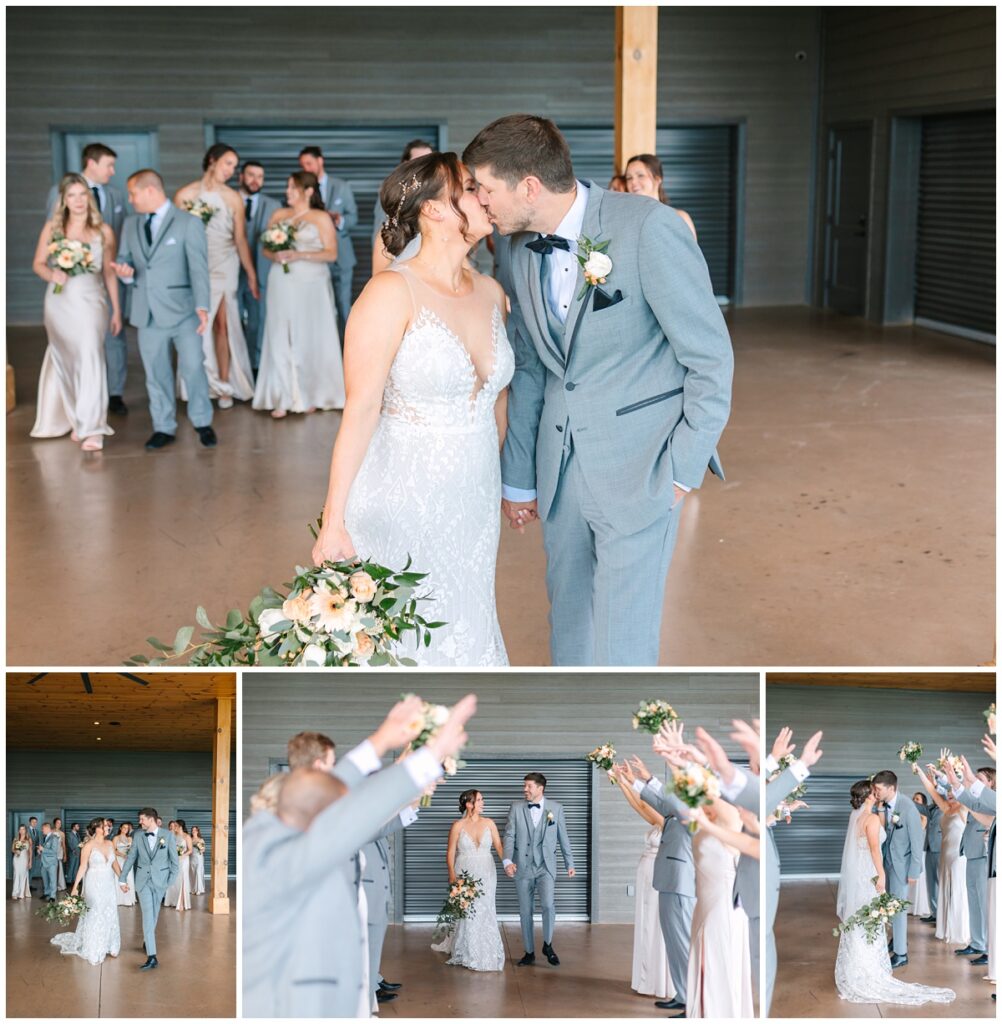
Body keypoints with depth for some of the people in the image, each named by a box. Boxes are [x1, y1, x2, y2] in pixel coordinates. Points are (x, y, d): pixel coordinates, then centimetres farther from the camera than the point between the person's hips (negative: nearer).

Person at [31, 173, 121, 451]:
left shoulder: (103, 231, 2)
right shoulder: (52, 228, 3)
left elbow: (109, 273, 7)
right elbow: (38, 264, 5)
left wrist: (116, 310, 8)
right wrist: (52, 274, -18)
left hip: (91, 302, -2)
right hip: (60, 302, 2)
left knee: (90, 359, -14)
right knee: (65, 361, 9)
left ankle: (91, 429, -16)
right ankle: (75, 418, 25)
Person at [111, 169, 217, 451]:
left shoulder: (188, 224, -3)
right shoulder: (130, 225, 13)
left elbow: (198, 268, -10)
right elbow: (124, 258, 17)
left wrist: (202, 307, -22)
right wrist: (124, 272, -10)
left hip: (183, 312, -4)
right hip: (147, 313, 4)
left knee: (193, 367, -5)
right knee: (156, 373, 9)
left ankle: (202, 422, 13)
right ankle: (164, 428, 20)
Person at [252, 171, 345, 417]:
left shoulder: (321, 218, 1)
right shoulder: (279, 215, 12)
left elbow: (331, 253, -6)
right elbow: (266, 248, 14)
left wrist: (299, 255, -15)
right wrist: (275, 256, -8)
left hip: (312, 286, -3)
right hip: (283, 284, 3)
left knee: (311, 339, -1)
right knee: (281, 339, -3)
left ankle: (311, 396, 10)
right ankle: (283, 399, -2)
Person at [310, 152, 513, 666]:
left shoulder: (491, 292, 6)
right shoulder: (392, 293, -13)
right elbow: (361, 411, -15)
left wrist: (496, 482, 16)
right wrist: (334, 522, -15)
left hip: (474, 503, 6)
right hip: (403, 502, -6)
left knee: (466, 631, 13)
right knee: (402, 645, 5)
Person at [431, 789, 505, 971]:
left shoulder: (489, 823, 2)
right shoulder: (458, 826, -4)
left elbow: (499, 846, -2)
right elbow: (450, 853, -3)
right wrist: (452, 875, -14)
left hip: (486, 874, 2)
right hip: (465, 874, -2)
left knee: (485, 911, 2)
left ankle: (485, 954, 13)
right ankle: (467, 955, 15)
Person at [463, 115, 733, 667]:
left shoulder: (649, 229, -18)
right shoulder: (514, 249, 2)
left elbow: (711, 358, -12)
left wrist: (682, 470, -10)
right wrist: (518, 477, 16)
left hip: (639, 469, -6)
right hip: (560, 467, 6)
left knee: (621, 640, -3)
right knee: (569, 625, 16)